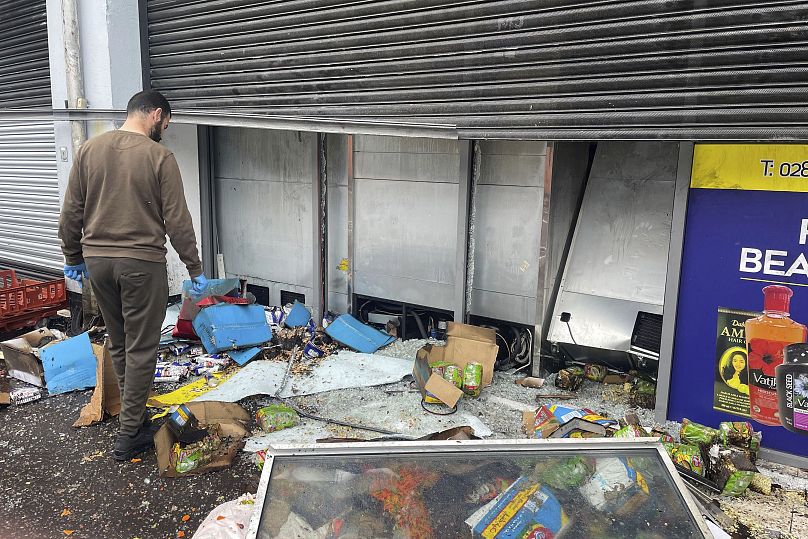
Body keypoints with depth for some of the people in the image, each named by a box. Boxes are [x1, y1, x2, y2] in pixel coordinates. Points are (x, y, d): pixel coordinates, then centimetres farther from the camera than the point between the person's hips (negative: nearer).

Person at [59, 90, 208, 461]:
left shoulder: (89, 149, 4)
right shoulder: (159, 156, -10)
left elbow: (71, 212, 7)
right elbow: (177, 221, -11)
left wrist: (73, 257, 18)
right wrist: (195, 269, -3)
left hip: (96, 261, 6)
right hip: (142, 263, -5)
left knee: (118, 343, 19)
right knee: (140, 349, 4)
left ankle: (134, 412, 32)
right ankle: (129, 435, 11)